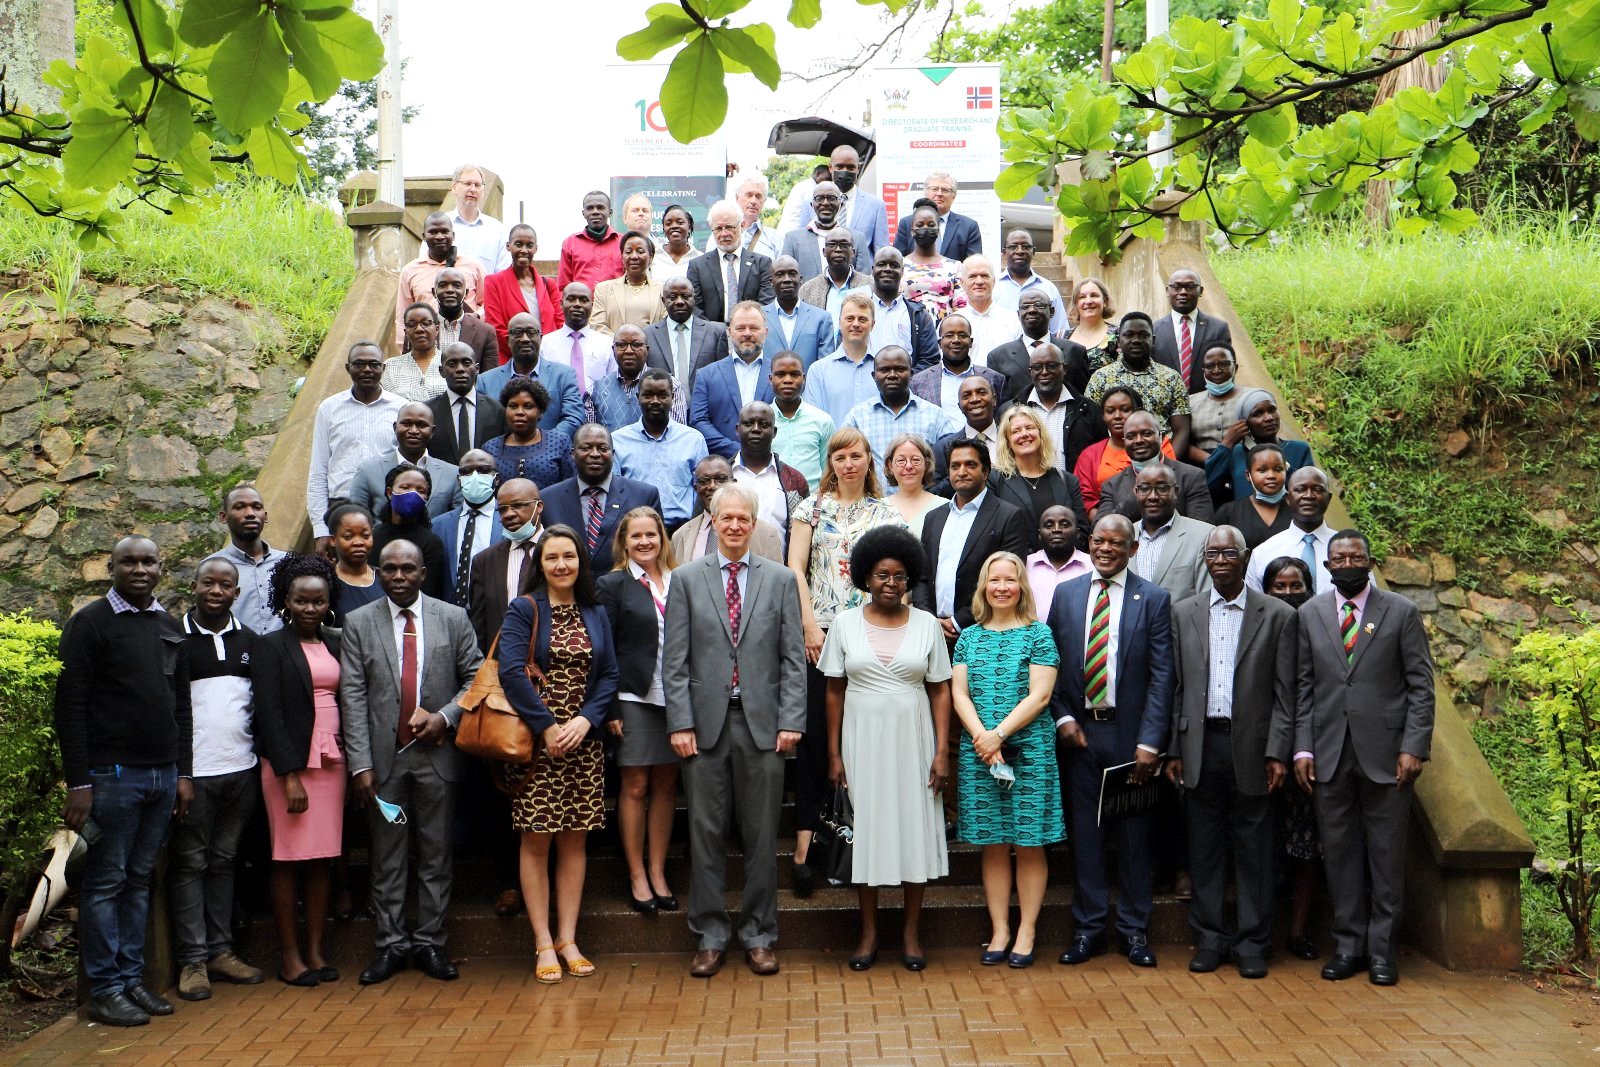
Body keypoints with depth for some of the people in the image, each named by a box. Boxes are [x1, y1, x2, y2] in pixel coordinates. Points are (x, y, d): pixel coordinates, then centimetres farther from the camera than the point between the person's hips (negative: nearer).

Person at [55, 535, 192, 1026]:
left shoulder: (170, 628, 12)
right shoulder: (90, 622, -5)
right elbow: (70, 706, -8)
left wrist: (184, 773, 12)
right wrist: (78, 782, -13)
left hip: (163, 776, 5)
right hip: (112, 776, -5)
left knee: (140, 880, 11)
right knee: (105, 883, 2)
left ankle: (131, 978, 19)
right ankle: (105, 989, 9)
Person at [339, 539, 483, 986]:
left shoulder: (454, 618, 4)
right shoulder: (358, 624, 3)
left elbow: (476, 677, 7)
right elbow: (352, 697, -1)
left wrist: (446, 716, -11)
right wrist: (360, 763, -8)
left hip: (437, 753, 0)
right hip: (384, 756, 0)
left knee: (436, 854, 6)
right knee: (387, 857, 7)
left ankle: (430, 943, 16)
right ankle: (391, 944, 17)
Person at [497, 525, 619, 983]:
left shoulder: (595, 615, 11)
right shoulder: (523, 610, -1)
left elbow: (609, 675, 7)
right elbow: (511, 671, -11)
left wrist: (585, 720, -10)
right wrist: (548, 726, -16)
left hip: (584, 741, 4)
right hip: (537, 741, -3)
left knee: (575, 840, 5)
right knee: (536, 840, -1)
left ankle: (568, 939, 13)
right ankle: (543, 945, 6)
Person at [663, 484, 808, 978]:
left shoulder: (780, 580, 7)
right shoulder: (687, 579, 5)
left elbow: (793, 657, 5)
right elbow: (674, 659, 2)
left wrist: (791, 720, -3)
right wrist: (681, 723, -5)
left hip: (762, 722, 0)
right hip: (706, 721, 0)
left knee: (761, 835, 6)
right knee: (706, 833, 5)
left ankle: (759, 937, 17)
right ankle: (710, 937, 16)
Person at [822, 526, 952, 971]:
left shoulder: (927, 625, 1)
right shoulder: (845, 624, 1)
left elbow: (940, 692, 1)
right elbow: (834, 692, 3)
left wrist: (942, 752, -6)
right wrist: (834, 754, -1)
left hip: (912, 741, 0)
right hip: (862, 741, 0)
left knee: (915, 829, 4)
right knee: (865, 830, 5)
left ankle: (912, 933, 16)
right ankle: (869, 932, 17)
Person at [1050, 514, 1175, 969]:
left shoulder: (1154, 599, -1)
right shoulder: (1065, 594, 7)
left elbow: (1162, 675, -5)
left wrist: (1150, 741, -12)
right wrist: (1063, 717, -5)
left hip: (1130, 732, -2)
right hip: (1079, 730, 2)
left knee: (1134, 832, 7)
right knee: (1085, 830, 7)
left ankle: (1133, 929, 19)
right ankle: (1088, 927, 17)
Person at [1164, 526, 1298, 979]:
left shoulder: (1278, 615, 2)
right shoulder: (1183, 613, 8)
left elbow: (1284, 694, -1)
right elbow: (1176, 686, 8)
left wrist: (1278, 753, -8)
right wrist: (1173, 750, 3)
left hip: (1251, 747, -2)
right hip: (1200, 743, 2)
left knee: (1253, 850, 4)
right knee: (1205, 848, 7)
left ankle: (1252, 943, 14)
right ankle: (1210, 938, 17)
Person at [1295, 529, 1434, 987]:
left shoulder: (1401, 612, 2)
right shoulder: (1309, 614, 8)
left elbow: (1421, 685, 0)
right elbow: (1303, 687, 7)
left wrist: (1413, 747, -8)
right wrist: (1302, 748, 0)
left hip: (1385, 752, -2)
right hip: (1329, 754, 2)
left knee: (1387, 853, 4)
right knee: (1340, 851, 7)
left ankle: (1381, 948, 14)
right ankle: (1348, 944, 17)